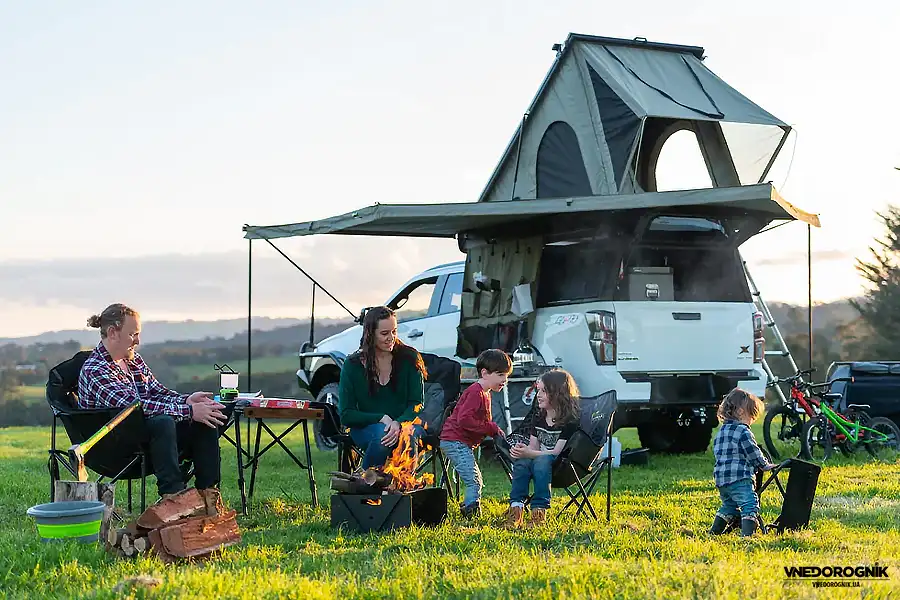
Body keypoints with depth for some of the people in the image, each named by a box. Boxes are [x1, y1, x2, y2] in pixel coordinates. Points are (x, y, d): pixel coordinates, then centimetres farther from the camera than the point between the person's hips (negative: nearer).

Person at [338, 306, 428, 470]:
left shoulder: (409, 358, -1)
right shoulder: (353, 365, -2)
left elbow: (417, 404, -3)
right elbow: (346, 415, -3)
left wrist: (398, 423, -24)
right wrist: (382, 419, -17)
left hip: (405, 423, 0)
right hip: (365, 429, 0)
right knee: (381, 434, -35)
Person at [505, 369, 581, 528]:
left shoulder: (570, 419, -11)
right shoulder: (538, 417, 11)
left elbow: (557, 452, -16)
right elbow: (533, 446, 11)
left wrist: (529, 453, -25)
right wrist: (522, 450, -12)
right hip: (538, 459, 6)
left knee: (542, 461, -36)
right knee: (521, 462, -26)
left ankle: (539, 511, -39)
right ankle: (516, 509, -34)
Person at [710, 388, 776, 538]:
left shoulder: (721, 431, 17)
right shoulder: (742, 431, -10)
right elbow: (754, 454, -8)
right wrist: (766, 465, 8)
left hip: (720, 478, 9)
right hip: (739, 478, -9)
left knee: (729, 506, 24)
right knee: (750, 504, -10)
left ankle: (714, 531, 24)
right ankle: (747, 534, -23)